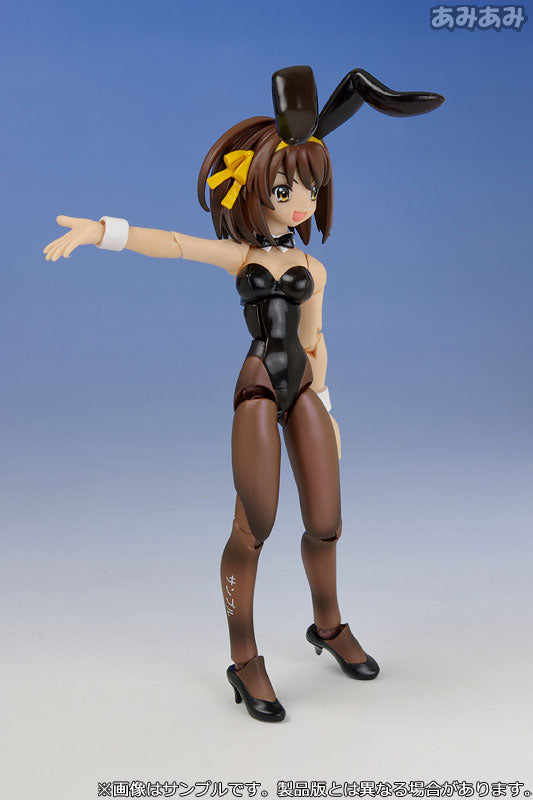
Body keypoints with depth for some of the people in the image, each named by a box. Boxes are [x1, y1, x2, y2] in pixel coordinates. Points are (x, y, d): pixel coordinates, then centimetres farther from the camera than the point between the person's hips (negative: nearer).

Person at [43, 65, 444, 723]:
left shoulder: (310, 269, 12)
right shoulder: (238, 255, 1)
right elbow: (170, 243, -12)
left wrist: (324, 408, 19)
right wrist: (98, 230, -27)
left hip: (302, 390, 4)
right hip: (258, 390, -4)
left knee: (325, 524, 7)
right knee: (253, 530, -2)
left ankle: (329, 625, 35)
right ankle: (244, 660, 14)